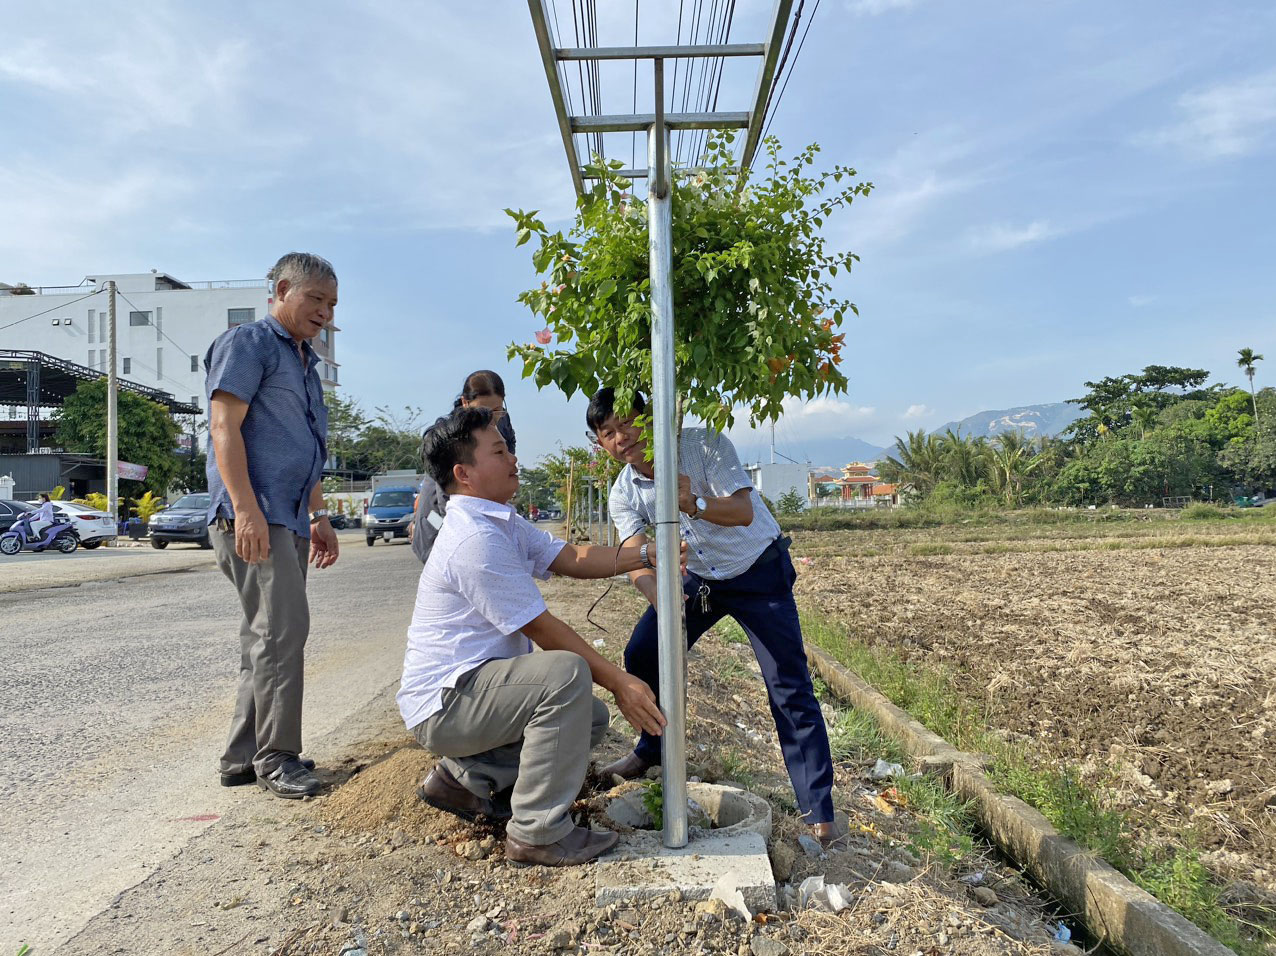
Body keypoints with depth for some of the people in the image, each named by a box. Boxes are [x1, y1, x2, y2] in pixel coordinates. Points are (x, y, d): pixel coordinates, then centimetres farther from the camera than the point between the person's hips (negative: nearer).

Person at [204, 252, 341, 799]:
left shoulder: (305, 362, 25)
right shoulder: (247, 343, -2)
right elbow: (225, 428, -13)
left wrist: (318, 516, 24)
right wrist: (246, 507, -22)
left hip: (289, 520, 9)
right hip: (252, 516, -9)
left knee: (268, 635, 10)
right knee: (282, 629, -11)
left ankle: (244, 757, 18)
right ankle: (275, 757, -1)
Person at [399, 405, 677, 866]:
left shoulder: (502, 522, 11)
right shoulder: (475, 540, -23)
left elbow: (572, 558, 4)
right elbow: (544, 630, -21)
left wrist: (649, 555, -7)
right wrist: (619, 682, -16)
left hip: (474, 687, 10)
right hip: (444, 703, -10)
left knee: (590, 717, 10)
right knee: (566, 673, -30)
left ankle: (463, 776, 14)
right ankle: (537, 832, -17)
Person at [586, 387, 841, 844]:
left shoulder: (704, 443, -22)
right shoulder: (623, 495, -9)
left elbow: (743, 511, -30)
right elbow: (637, 560, -19)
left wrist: (695, 505, -49)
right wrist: (660, 599, -40)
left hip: (759, 571, -5)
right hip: (699, 576, 5)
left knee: (790, 689, -10)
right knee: (641, 655, 4)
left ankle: (819, 812, -1)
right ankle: (651, 751, 30)